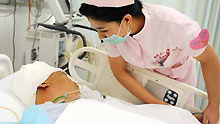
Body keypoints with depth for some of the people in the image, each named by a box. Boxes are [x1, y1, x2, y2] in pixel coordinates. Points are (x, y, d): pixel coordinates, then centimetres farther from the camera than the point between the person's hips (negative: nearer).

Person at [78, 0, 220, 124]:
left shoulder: (175, 25, -41)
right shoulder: (112, 29, -29)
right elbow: (120, 71, -16)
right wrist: (158, 104, -21)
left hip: (178, 76, -2)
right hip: (143, 75, 2)